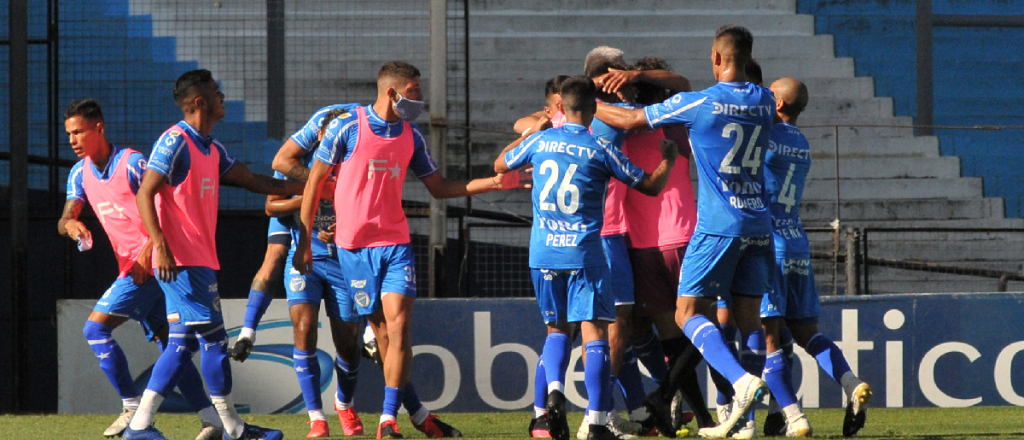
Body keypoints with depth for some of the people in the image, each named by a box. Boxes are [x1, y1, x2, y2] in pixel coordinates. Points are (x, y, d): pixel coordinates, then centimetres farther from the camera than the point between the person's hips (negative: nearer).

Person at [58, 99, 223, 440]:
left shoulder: (132, 163, -11)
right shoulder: (81, 172, 12)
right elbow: (65, 220, 5)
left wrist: (149, 251, -22)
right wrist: (70, 224, -19)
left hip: (150, 264, -8)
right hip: (134, 267, 8)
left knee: (95, 328, -14)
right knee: (168, 344, 6)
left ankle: (133, 408, -9)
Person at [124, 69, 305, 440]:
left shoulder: (212, 149, 16)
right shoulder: (175, 142, -12)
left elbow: (252, 181, 24)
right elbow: (144, 194, -17)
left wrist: (303, 187, 24)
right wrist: (161, 246, -25)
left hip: (200, 262, 10)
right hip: (181, 261, -10)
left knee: (184, 343, 7)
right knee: (213, 338, -6)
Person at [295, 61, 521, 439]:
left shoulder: (411, 137, 7)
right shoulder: (346, 129, -7)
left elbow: (439, 188, 16)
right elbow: (314, 184, -1)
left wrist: (494, 182, 7)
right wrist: (304, 241, -2)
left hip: (396, 242, 3)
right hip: (354, 245, -3)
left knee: (399, 327, -12)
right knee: (382, 333, 0)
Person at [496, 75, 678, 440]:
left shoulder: (539, 142, 4)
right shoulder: (601, 151, -4)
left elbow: (500, 165, 23)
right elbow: (651, 186, 4)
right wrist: (668, 160, 23)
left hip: (543, 252, 3)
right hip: (584, 252, -3)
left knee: (557, 327, 18)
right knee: (594, 331, -2)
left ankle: (554, 390, -9)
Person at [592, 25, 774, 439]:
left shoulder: (697, 103, -9)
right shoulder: (764, 102, 8)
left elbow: (630, 119, 1)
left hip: (718, 226, -5)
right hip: (758, 226, 5)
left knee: (689, 312, 0)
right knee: (748, 317, 7)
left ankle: (743, 380, -22)